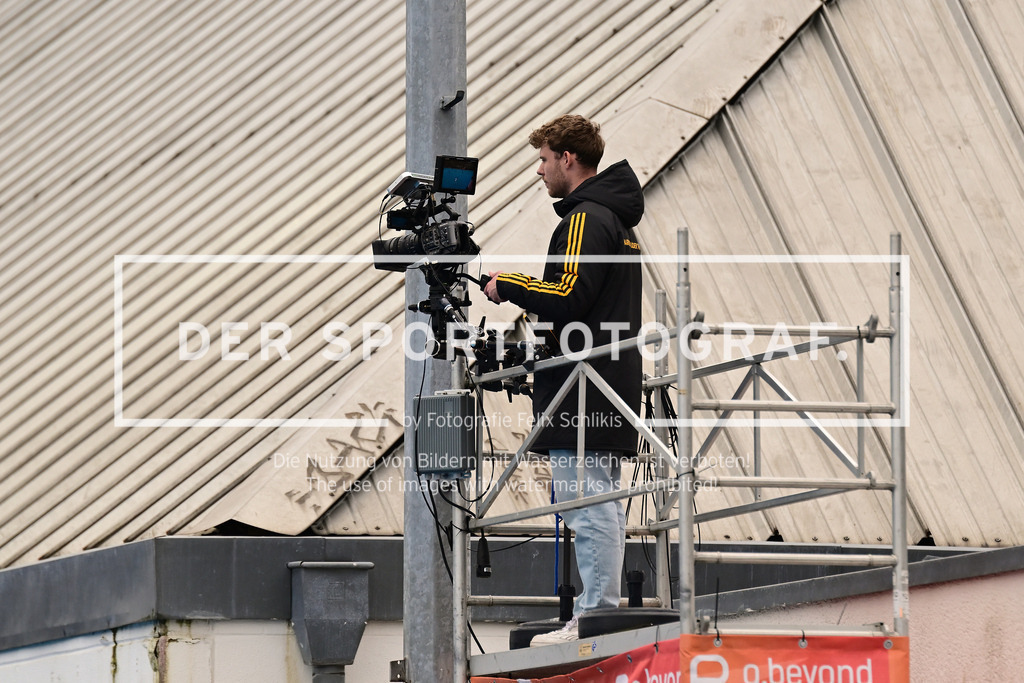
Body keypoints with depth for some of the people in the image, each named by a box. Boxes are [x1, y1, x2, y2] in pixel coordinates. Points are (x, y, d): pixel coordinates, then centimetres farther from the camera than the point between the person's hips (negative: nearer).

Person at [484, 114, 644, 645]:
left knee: (587, 507, -11)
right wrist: (526, 290, 18)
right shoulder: (616, 219, 21)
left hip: (581, 390, -11)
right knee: (602, 508, 10)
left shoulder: (586, 220, -11)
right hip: (611, 386, 11)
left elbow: (568, 298, -20)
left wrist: (509, 286, -7)